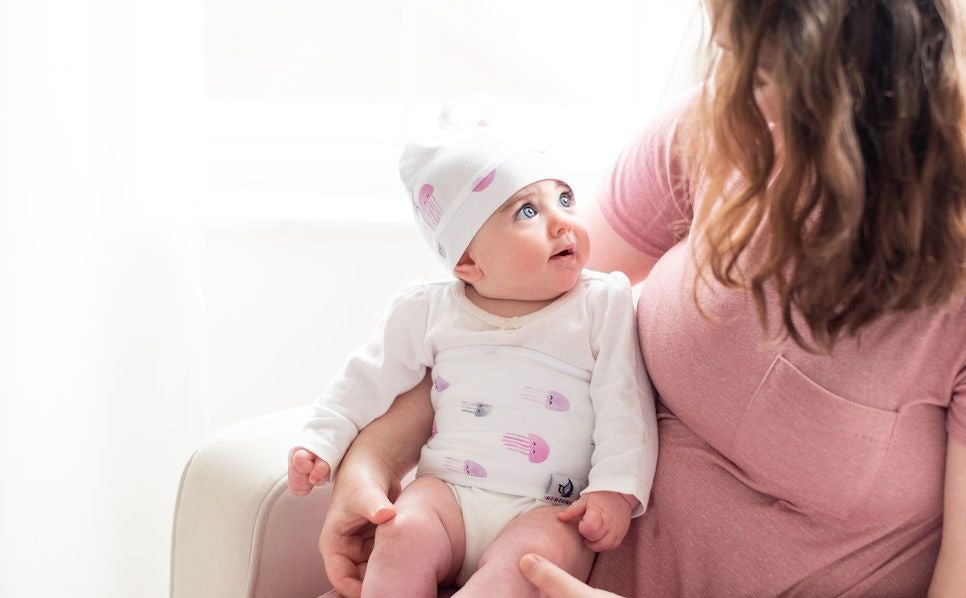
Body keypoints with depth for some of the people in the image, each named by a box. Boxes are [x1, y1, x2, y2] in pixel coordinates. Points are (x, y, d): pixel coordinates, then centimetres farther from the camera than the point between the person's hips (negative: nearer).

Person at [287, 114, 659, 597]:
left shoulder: (603, 304, 2)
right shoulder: (429, 311, 7)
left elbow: (626, 407, 0)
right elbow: (369, 380, 17)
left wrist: (616, 489, -10)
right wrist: (321, 442, 11)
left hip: (550, 508, -2)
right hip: (449, 490, 3)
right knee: (403, 534, -27)